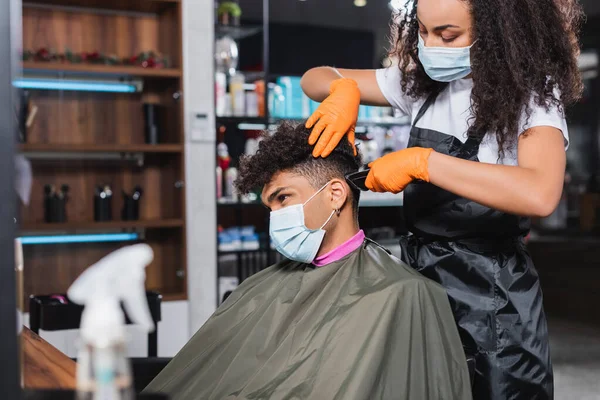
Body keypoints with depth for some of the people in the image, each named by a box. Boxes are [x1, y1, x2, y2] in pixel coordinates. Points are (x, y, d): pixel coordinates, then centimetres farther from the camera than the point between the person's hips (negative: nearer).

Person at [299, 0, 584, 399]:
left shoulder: (530, 94, -15)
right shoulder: (422, 83, 2)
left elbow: (540, 195, -34)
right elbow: (315, 79, 7)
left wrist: (421, 162, -32)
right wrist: (343, 89, -17)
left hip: (491, 293, -5)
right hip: (419, 276, 6)